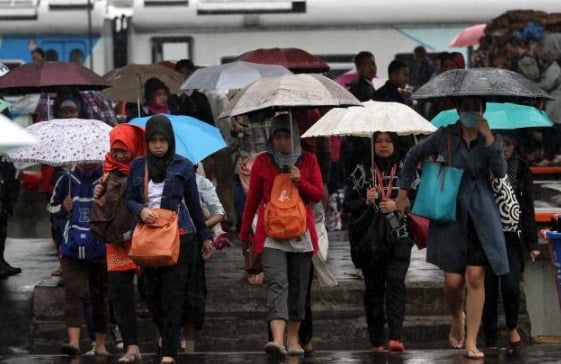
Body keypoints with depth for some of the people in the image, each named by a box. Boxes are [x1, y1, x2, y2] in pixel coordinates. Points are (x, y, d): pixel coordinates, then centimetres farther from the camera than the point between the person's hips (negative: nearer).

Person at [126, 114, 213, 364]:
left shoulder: (183, 166, 2)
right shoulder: (138, 166, 7)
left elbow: (193, 203, 9)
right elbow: (129, 199, 10)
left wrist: (205, 236, 14)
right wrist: (141, 211, -12)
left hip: (178, 236, -3)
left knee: (172, 294, -6)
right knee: (150, 292, 4)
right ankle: (166, 335, 29)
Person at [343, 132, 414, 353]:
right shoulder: (362, 170, 8)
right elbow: (348, 204, 7)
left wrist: (397, 206, -9)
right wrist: (366, 201, -11)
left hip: (398, 237, -1)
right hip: (369, 237, 1)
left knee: (395, 283, -15)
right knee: (373, 288, 4)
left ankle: (395, 337, -23)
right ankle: (376, 341, 11)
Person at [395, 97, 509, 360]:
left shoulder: (490, 139, 4)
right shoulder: (445, 136, 0)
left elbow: (500, 172, -11)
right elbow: (413, 156, 12)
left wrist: (489, 139, -18)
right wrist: (403, 191, 11)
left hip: (481, 217, 1)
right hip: (450, 215, 0)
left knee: (476, 279, -5)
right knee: (453, 281, -1)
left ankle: (471, 341, 1)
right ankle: (457, 318, 32)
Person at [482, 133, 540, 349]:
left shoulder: (521, 170, 6)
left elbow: (528, 209, 8)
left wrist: (532, 243, 5)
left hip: (512, 237, 0)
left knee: (510, 285, -15)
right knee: (489, 289, 0)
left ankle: (512, 327, 12)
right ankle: (490, 342, 9)